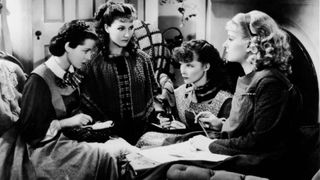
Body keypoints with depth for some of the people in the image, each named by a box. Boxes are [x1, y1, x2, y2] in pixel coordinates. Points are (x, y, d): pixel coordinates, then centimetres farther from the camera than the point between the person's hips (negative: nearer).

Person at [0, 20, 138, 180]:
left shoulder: (72, 74, 6)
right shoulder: (39, 79, -16)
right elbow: (29, 130, -13)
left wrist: (83, 119, 0)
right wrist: (67, 122, -17)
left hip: (68, 137, 7)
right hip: (44, 147, -7)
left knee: (120, 144, -16)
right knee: (104, 157, -27)